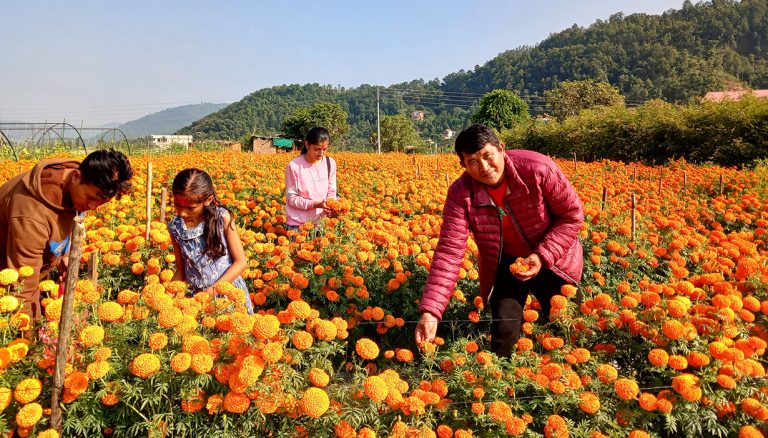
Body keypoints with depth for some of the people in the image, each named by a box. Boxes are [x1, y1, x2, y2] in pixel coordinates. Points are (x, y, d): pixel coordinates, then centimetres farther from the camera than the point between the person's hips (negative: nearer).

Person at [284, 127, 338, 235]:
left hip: (321, 223, 3)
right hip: (298, 224, -3)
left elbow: (331, 193, 4)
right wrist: (315, 204, -22)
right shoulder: (294, 166, -12)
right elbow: (292, 198, -9)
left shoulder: (330, 163, -1)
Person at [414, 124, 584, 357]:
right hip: (505, 264, 0)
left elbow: (573, 215, -14)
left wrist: (543, 256, -25)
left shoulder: (538, 168, -26)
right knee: (504, 329, -7)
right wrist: (430, 311, -36)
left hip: (552, 261, 0)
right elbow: (449, 251, -27)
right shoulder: (460, 194, -22)